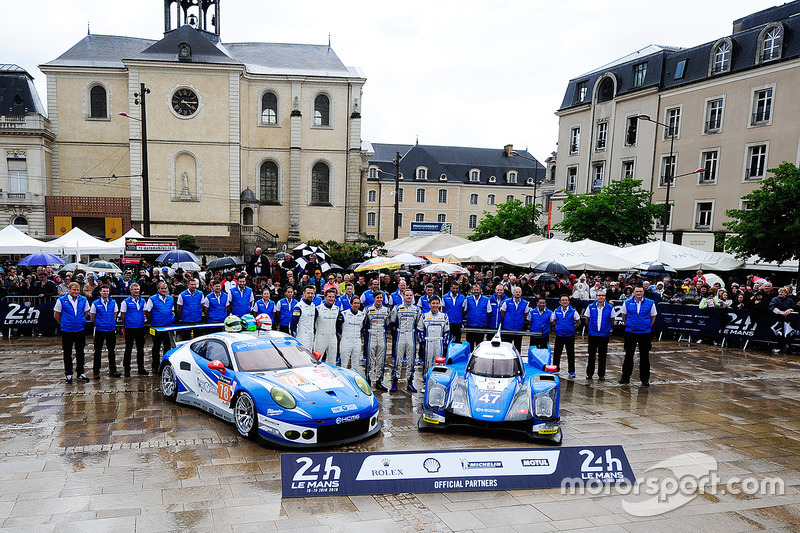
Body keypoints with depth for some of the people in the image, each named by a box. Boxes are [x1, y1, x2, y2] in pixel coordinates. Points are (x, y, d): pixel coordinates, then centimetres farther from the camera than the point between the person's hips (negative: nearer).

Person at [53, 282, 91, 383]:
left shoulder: (83, 300, 2)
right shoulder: (61, 300, -6)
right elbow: (56, 315, 3)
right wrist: (63, 323, 8)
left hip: (80, 330, 2)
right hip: (67, 330, -2)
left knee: (80, 353, 8)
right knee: (67, 354, 7)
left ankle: (81, 374, 16)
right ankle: (68, 374, 17)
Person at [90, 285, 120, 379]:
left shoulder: (113, 303, 4)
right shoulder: (95, 304, -3)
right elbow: (92, 317, 5)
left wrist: (111, 323, 12)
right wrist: (98, 323, 11)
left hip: (111, 330, 2)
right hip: (99, 330, -2)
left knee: (111, 351, 9)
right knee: (98, 351, 4)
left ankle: (112, 370, 18)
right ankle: (96, 371, 12)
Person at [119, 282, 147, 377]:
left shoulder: (142, 301, 10)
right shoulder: (126, 302, -2)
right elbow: (122, 316, 0)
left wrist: (142, 321, 7)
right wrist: (126, 325, 2)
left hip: (140, 328, 4)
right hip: (130, 328, -4)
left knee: (141, 349, 10)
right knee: (128, 349, 2)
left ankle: (141, 368, 20)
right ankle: (126, 369, 10)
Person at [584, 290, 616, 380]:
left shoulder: (610, 308, -1)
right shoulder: (590, 307, 0)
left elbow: (612, 321, 10)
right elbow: (587, 320, 11)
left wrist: (606, 328, 12)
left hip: (604, 335, 0)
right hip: (593, 335, 0)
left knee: (602, 356, 5)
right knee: (591, 355, 6)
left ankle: (601, 374, 15)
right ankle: (589, 373, 16)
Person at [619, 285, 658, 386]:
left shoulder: (650, 303, 0)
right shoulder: (627, 303, 2)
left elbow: (653, 316, 11)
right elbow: (624, 315, 15)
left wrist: (648, 326, 8)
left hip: (645, 333, 0)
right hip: (630, 333, 1)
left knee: (644, 357, 5)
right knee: (628, 356, 7)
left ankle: (645, 379, 14)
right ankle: (625, 377, 16)